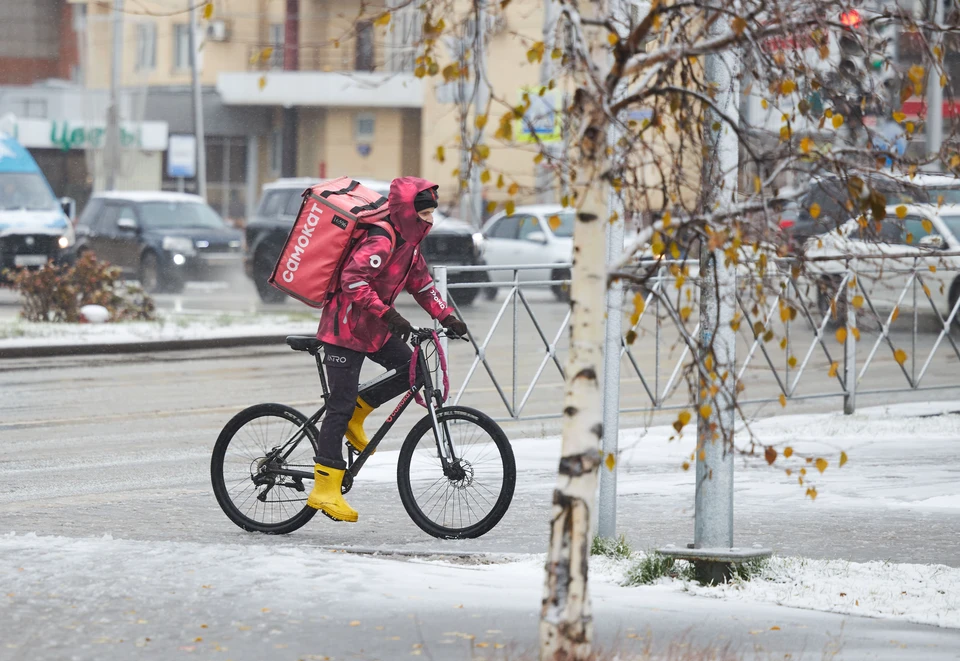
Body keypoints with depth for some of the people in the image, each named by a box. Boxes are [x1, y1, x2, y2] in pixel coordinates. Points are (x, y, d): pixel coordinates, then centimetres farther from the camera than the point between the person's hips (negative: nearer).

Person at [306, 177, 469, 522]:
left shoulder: (408, 242, 8)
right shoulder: (381, 241, -23)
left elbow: (421, 283, 16)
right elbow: (352, 279, -33)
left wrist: (446, 316, 5)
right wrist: (387, 314, -37)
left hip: (373, 328, 9)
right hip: (346, 328, -9)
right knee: (340, 406, -8)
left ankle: (355, 415, 13)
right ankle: (325, 489, -6)